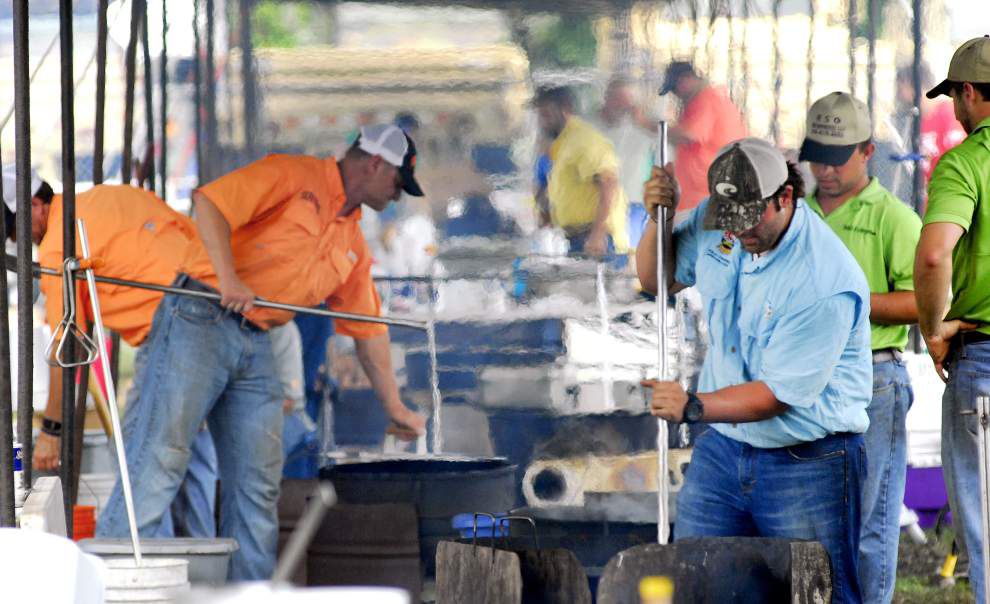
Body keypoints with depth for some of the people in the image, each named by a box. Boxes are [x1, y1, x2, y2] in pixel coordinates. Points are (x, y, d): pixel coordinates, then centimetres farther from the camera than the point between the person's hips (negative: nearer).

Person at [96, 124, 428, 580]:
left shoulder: (352, 246, 22)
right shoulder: (293, 176, -2)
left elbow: (368, 330, 28)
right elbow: (210, 202, -13)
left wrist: (394, 407, 29)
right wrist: (228, 279, -23)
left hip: (256, 347, 8)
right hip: (200, 321, -8)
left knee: (258, 485, 3)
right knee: (160, 456, -15)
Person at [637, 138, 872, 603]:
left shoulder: (826, 281, -23)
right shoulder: (713, 223, -2)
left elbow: (782, 393, -22)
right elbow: (657, 280, 16)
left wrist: (694, 407, -27)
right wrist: (659, 220, -3)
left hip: (806, 464, -6)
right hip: (722, 449, 6)